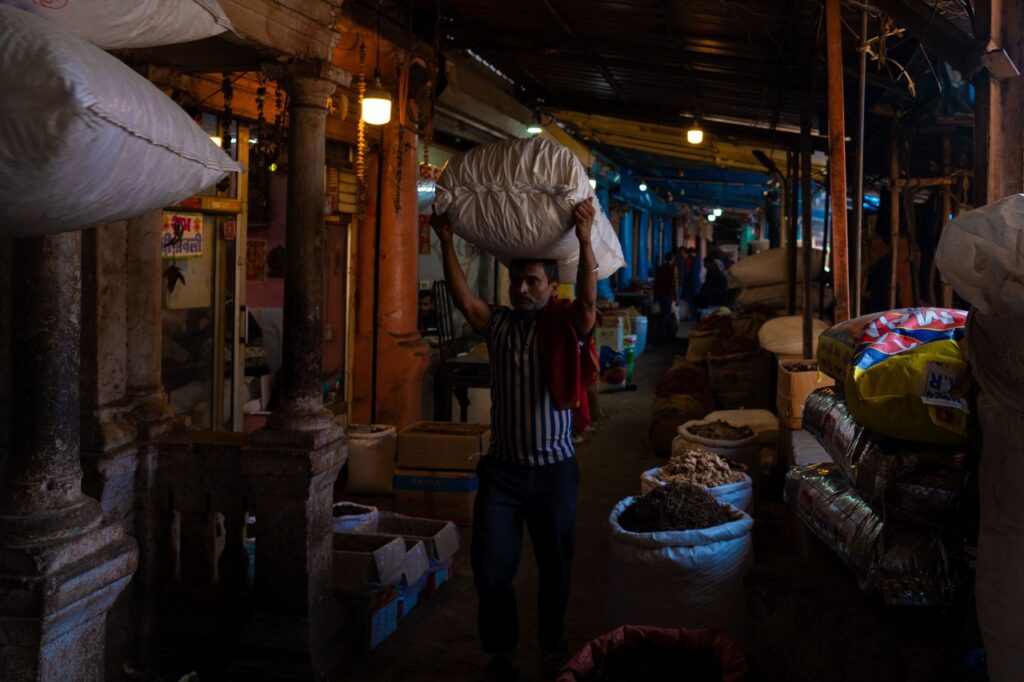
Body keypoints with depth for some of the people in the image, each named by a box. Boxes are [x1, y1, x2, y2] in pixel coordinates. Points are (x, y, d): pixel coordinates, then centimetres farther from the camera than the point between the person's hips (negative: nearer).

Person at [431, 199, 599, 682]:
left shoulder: (566, 327, -4)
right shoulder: (498, 325, 3)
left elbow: (588, 300, -23)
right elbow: (463, 298, -10)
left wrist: (585, 241, -34)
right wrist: (446, 241, -19)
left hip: (554, 469, -2)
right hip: (502, 470, 2)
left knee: (555, 566, 12)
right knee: (491, 568, 1)